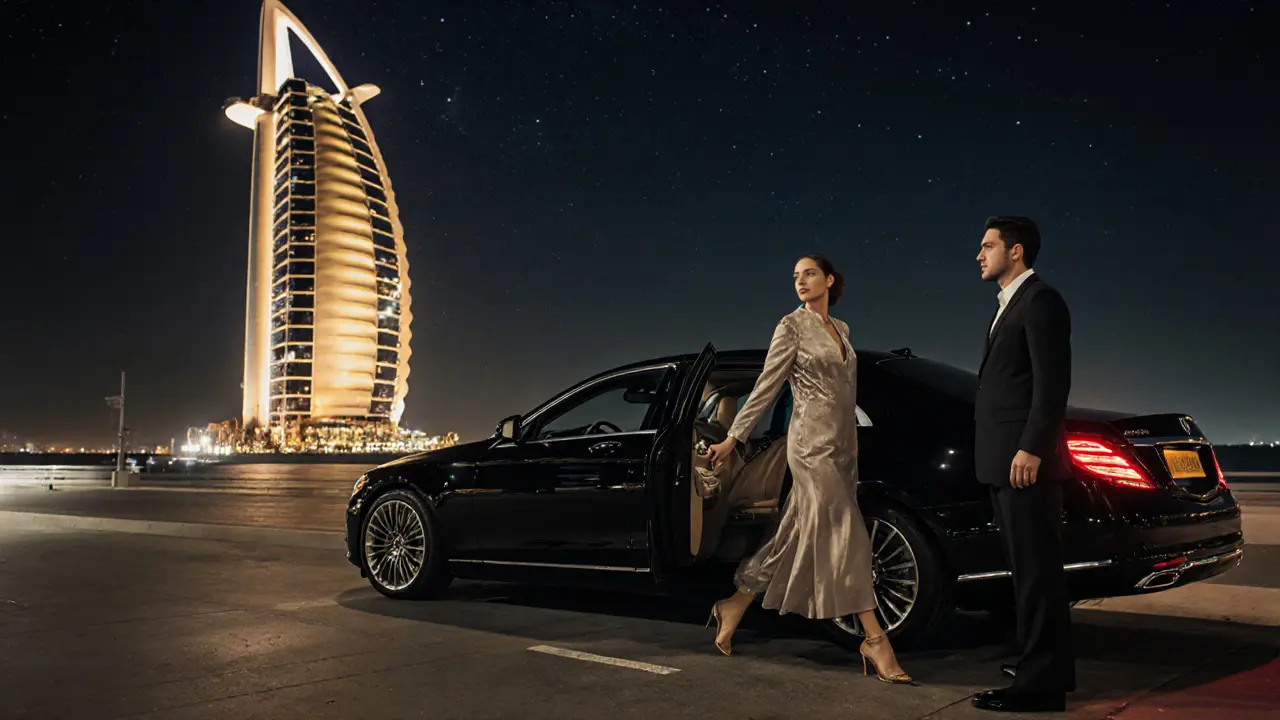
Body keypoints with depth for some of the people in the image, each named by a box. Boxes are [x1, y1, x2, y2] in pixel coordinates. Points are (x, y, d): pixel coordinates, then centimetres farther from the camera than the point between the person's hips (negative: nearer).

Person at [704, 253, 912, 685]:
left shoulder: (841, 329, 17)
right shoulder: (792, 326, -2)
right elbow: (766, 387, -3)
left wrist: (853, 445, 19)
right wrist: (733, 438, -6)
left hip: (842, 444, 7)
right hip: (812, 442, -7)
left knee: (796, 537, 8)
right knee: (846, 534, -10)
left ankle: (735, 607, 20)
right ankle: (875, 640, -7)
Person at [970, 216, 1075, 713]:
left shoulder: (1040, 300, -9)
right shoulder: (1007, 305, 20)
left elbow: (1053, 382, -16)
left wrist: (1031, 449, -22)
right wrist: (998, 453, 17)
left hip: (1026, 460, -10)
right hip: (1002, 461, 10)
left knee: (1036, 569, -5)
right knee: (1031, 568, 16)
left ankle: (1040, 683, 1)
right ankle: (1049, 666, 27)